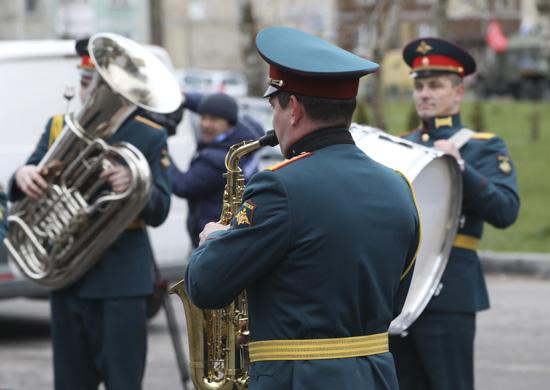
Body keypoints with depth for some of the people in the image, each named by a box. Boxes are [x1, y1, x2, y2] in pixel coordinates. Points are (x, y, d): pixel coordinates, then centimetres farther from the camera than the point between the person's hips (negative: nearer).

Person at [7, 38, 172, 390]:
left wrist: (134, 185, -27)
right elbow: (24, 197, 8)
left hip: (121, 278, -4)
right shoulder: (59, 127, 11)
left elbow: (158, 213, -6)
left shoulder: (149, 137, 0)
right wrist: (24, 177, -16)